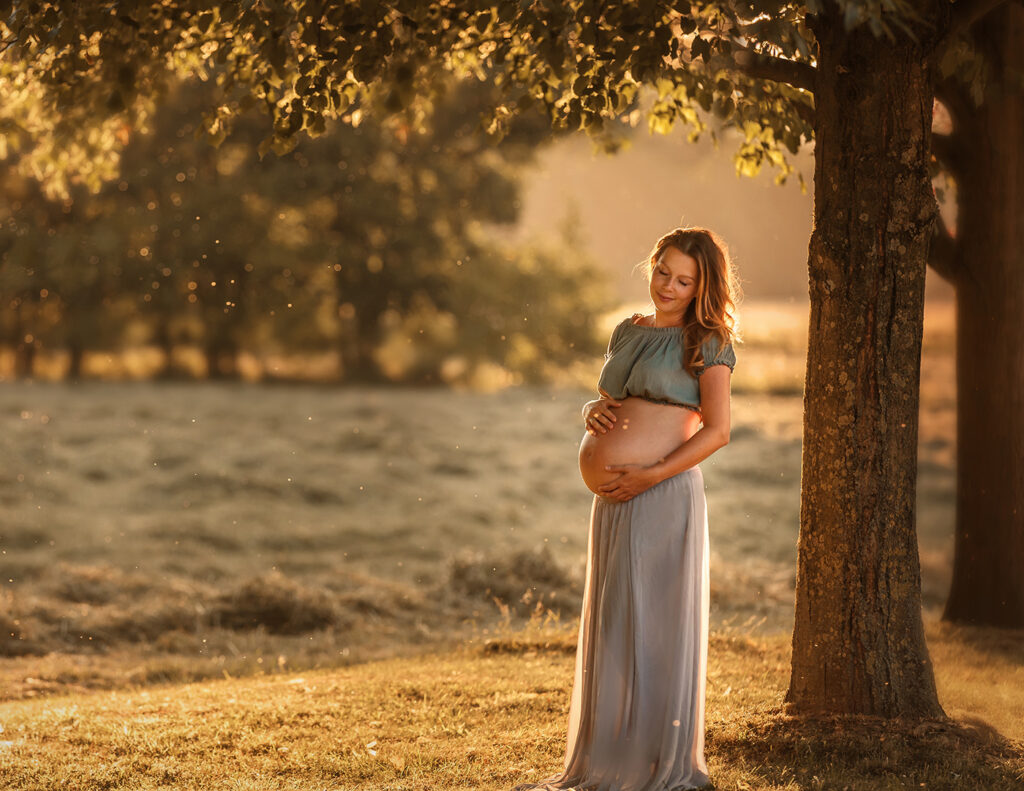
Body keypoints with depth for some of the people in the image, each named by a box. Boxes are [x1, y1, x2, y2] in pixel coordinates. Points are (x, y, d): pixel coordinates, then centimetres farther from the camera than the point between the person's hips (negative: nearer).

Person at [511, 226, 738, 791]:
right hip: (612, 501, 7)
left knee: (657, 627, -4)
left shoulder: (707, 342, -1)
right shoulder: (628, 331, 17)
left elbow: (717, 431, -9)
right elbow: (599, 404, 26)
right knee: (610, 629, 11)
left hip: (663, 495, -7)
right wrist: (594, 412, 1)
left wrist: (648, 476, -16)